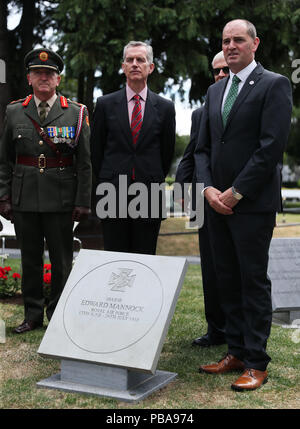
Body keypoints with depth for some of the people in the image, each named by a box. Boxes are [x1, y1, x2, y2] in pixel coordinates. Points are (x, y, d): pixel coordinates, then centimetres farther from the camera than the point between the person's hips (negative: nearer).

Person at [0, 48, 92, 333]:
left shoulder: (76, 113, 2)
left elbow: (84, 162, 0)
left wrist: (82, 202, -5)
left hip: (61, 200, -2)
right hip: (24, 200, 2)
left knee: (61, 261, 5)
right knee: (30, 259, 10)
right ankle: (33, 315, 23)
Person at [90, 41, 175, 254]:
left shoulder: (165, 107, 6)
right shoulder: (105, 104, 5)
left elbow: (167, 151, 11)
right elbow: (96, 149, 9)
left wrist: (155, 181, 12)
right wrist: (106, 183, 9)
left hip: (150, 197, 0)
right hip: (113, 196, 0)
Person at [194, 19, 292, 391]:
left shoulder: (273, 85, -5)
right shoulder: (214, 91, 17)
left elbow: (272, 146, -14)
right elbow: (203, 147, 15)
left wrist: (235, 192, -14)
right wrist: (208, 188, -1)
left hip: (253, 203, -7)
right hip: (218, 202, 7)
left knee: (253, 281, -1)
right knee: (227, 280, 11)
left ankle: (256, 364, 8)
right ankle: (236, 352, 22)